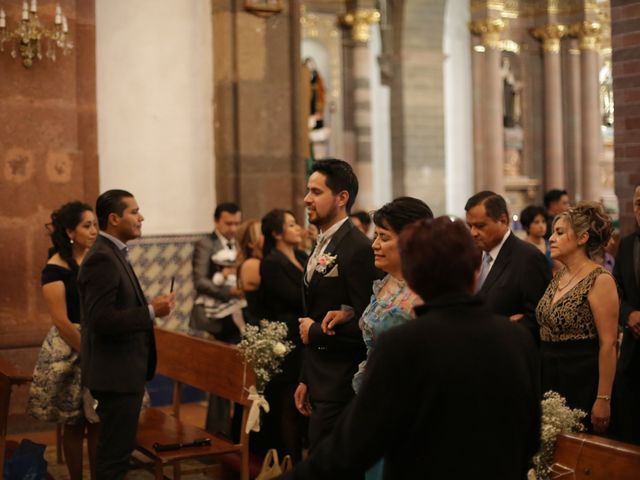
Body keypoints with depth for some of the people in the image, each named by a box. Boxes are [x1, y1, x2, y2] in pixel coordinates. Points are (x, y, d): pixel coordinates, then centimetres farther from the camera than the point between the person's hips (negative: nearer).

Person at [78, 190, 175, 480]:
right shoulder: (102, 258, -19)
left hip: (123, 371, 10)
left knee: (117, 450, 19)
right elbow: (102, 320, -25)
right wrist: (152, 311, -21)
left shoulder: (114, 254, 12)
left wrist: (150, 308, 9)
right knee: (115, 455, -2)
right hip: (116, 374, -10)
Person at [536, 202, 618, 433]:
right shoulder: (559, 277, 10)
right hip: (550, 379, 7)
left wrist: (603, 399, -18)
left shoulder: (599, 280, -14)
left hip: (582, 383, -7)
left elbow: (608, 345, -16)